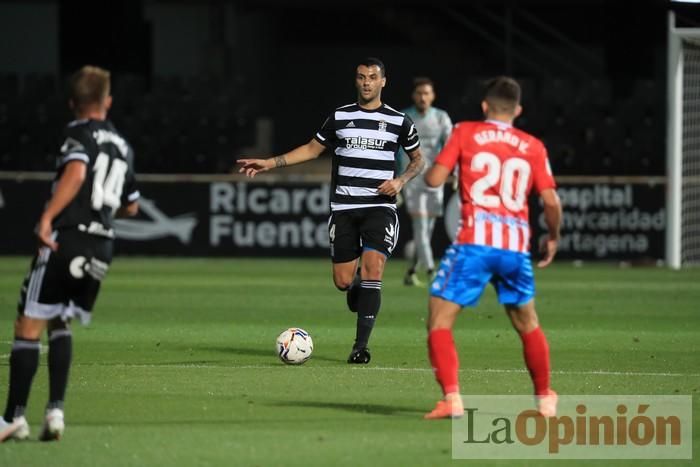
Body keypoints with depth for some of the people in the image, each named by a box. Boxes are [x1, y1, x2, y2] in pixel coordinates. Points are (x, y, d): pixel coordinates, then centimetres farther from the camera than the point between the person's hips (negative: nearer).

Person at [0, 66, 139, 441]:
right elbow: (131, 206, 29)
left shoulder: (80, 132, -1)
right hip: (102, 247, 7)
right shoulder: (123, 147, 19)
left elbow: (76, 172, -22)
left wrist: (47, 217, -25)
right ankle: (55, 409, 6)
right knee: (59, 324, 21)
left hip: (66, 239, -7)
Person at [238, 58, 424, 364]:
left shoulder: (399, 121, 3)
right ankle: (358, 285, 37)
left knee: (372, 267, -20)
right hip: (344, 208, 2)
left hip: (380, 208, -2)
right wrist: (270, 163, 11)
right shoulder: (340, 117, 8)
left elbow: (418, 160, 15)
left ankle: (360, 345, -16)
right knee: (343, 281, -3)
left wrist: (401, 181, -5)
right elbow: (313, 149, 18)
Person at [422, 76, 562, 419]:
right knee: (528, 325, 23)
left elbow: (434, 179, -1)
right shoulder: (533, 146, 11)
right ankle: (545, 399, 30)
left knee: (439, 321, 1)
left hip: (474, 241, -3)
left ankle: (451, 399, -16)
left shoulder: (465, 133, 5)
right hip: (516, 248, 3)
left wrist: (427, 167, 23)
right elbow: (551, 201, 6)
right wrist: (553, 237, 24)